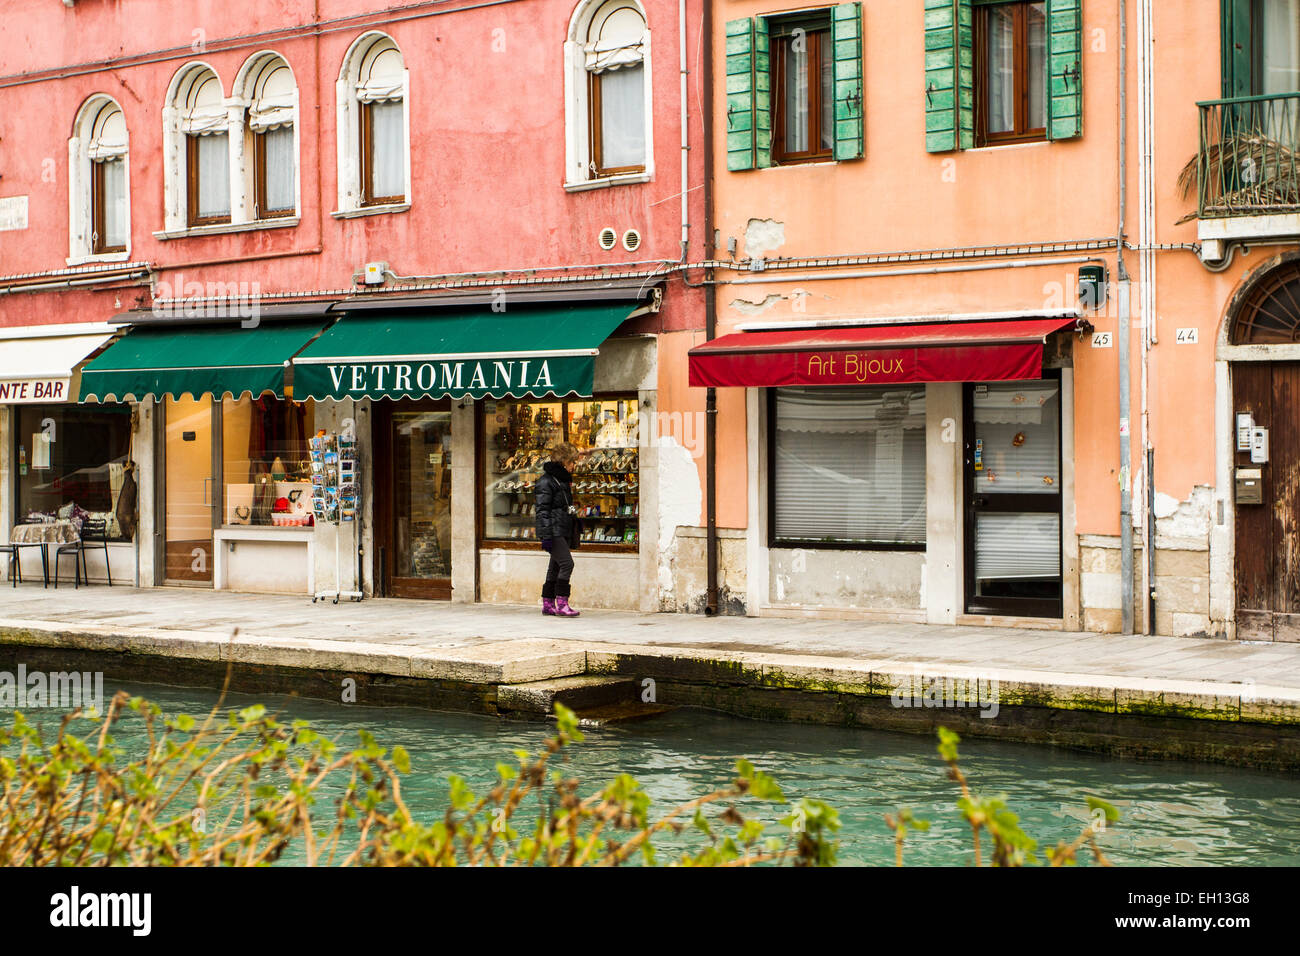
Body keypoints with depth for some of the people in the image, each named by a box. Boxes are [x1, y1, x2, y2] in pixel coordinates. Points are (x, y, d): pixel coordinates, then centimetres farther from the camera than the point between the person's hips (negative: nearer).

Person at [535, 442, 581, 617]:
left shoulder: (565, 479, 18)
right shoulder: (546, 481, -11)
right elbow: (542, 510, -16)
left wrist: (571, 540, 26)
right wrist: (546, 535, -22)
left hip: (564, 532, 9)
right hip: (553, 532, -9)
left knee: (556, 566, 11)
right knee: (566, 563, -17)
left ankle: (548, 604, 17)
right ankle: (561, 604, -15)